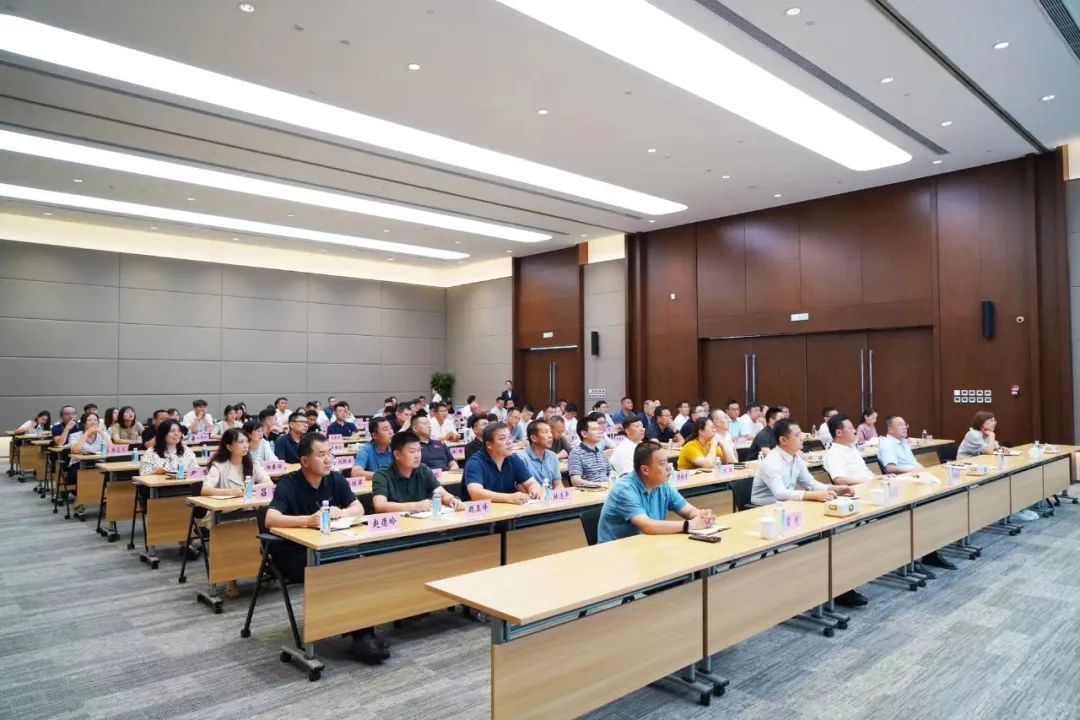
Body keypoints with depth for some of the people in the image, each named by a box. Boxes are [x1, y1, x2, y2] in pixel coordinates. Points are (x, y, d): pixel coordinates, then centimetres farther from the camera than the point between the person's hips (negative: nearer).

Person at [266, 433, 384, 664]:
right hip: (292, 553, -5)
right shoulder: (288, 484, -14)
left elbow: (359, 509, 0)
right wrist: (309, 519, -39)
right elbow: (270, 519, -28)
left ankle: (363, 632, -21)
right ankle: (360, 635, -21)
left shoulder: (335, 479, 2)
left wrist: (341, 513, -21)